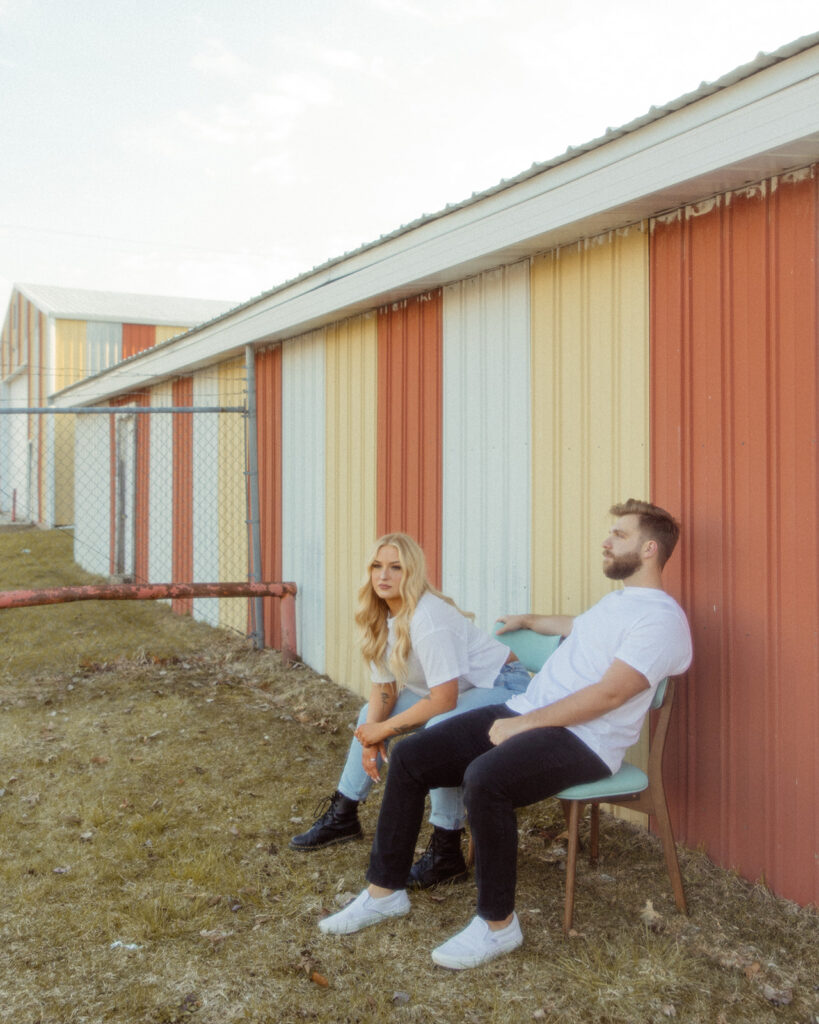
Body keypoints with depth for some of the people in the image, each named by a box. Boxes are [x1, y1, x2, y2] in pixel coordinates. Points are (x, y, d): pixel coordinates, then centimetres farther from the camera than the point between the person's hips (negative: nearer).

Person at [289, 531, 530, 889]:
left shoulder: (428, 617, -28)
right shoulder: (382, 618, -2)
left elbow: (443, 701, -30)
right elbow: (384, 686, 4)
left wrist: (384, 729, -20)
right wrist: (370, 736, -13)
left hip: (503, 685, -10)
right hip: (454, 689, 10)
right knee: (372, 713, 12)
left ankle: (446, 853, -23)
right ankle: (342, 816, 25)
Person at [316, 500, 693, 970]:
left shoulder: (661, 618, -10)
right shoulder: (617, 601, 21)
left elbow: (608, 693, -20)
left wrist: (523, 724, -19)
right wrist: (526, 621, 57)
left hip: (584, 742, -9)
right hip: (523, 712, 9)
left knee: (485, 779, -37)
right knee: (410, 757, -3)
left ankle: (498, 924, -16)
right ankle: (385, 890, 9)